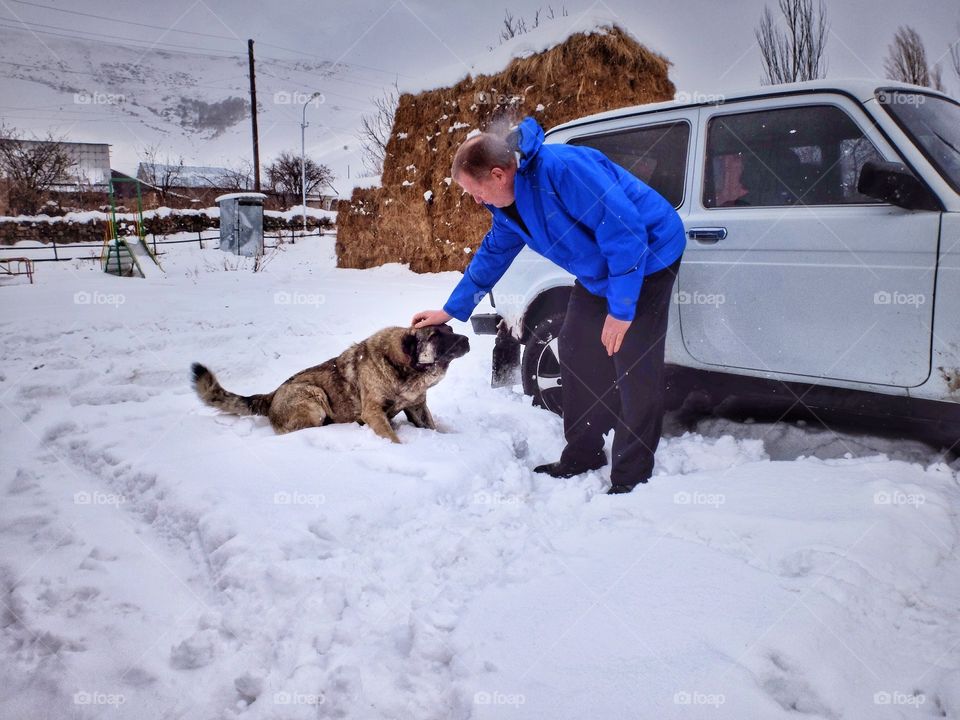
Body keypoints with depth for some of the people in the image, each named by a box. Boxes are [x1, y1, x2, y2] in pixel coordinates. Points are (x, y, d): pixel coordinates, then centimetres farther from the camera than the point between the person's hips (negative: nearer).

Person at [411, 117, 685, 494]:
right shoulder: (508, 204, -1)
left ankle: (632, 477, 3)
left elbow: (625, 231, -31)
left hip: (649, 255, -9)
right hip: (597, 272, 9)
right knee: (577, 354, 10)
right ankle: (583, 455, 23)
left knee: (634, 368, -10)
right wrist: (451, 310, 16)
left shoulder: (563, 168, -31)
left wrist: (621, 308, -27)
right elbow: (491, 256, 13)